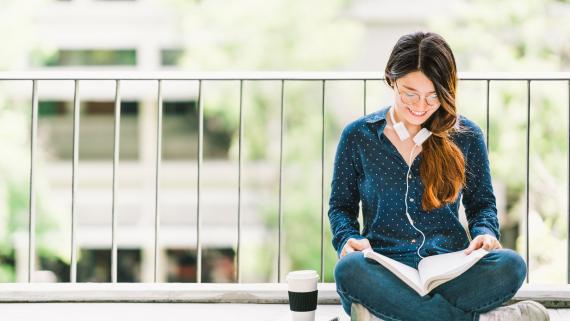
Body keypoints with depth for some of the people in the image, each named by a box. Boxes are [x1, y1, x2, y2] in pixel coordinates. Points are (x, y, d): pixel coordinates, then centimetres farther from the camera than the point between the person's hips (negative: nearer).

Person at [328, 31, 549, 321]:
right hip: (385, 270, 0)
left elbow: (481, 202, 18)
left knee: (510, 265, -31)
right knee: (349, 270, -38)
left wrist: (485, 232, -4)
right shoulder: (358, 136, 7)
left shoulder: (466, 136, 9)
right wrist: (349, 239, -8)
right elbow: (341, 205, 14)